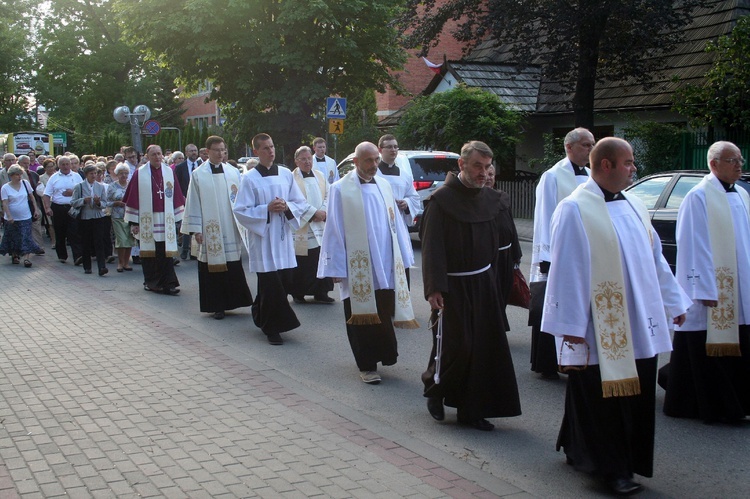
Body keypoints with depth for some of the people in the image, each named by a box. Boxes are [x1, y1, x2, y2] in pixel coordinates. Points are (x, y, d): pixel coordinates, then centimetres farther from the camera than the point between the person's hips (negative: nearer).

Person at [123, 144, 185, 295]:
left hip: (166, 219, 1)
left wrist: (177, 218, 6)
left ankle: (168, 283, -3)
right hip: (147, 220, -1)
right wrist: (133, 222, -4)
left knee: (166, 252, -4)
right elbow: (133, 198, 0)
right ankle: (151, 282, 18)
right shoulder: (140, 174, 1)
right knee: (149, 253, 5)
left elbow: (176, 196, 10)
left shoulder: (169, 172, 8)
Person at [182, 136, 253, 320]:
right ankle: (217, 306, 11)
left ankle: (233, 301, 13)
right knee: (213, 268, 2)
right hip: (209, 229, -1)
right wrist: (196, 229, -3)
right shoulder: (198, 174, 1)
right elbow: (193, 203, 1)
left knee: (234, 268, 1)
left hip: (231, 229, 2)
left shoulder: (233, 172, 6)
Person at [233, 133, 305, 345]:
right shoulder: (250, 178, -5)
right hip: (262, 238, -4)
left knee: (285, 282, 7)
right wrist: (267, 209, -17)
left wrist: (287, 206, -11)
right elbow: (241, 211, -7)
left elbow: (301, 203, 10)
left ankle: (260, 313, 32)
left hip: (283, 237, 4)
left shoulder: (286, 174, 7)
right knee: (270, 284, -4)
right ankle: (272, 328, 10)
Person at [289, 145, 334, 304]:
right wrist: (314, 212, -15)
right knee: (302, 264, -1)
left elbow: (328, 195, 11)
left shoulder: (320, 176, 13)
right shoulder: (292, 178, -5)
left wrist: (324, 211, -6)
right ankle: (298, 294, 10)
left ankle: (321, 292, 15)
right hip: (302, 227, -5)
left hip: (321, 226, 5)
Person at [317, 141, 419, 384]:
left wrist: (403, 257, 10)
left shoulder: (384, 186, 8)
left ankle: (384, 353, 29)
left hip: (386, 266, 4)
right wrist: (336, 267, -7)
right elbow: (334, 230, -6)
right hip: (358, 267, -4)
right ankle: (367, 366, 16)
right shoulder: (340, 189, -6)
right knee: (362, 317, 4)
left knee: (385, 315, 9)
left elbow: (395, 223, 12)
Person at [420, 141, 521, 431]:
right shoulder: (442, 199, -10)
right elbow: (432, 246, -14)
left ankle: (472, 410, 18)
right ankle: (434, 389, 26)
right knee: (452, 345, -3)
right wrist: (434, 288, -20)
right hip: (453, 287, -6)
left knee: (484, 347, 6)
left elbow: (503, 243, 12)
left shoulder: (493, 201, 6)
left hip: (484, 285, 6)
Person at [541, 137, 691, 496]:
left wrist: (674, 302, 20)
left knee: (635, 394, 12)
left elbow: (655, 259, 18)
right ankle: (611, 467, 16)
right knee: (603, 398, 2)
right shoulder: (575, 210, -12)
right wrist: (570, 325, -15)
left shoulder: (634, 207, 11)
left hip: (638, 326, 8)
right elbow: (566, 270, -14)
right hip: (600, 328, -8)